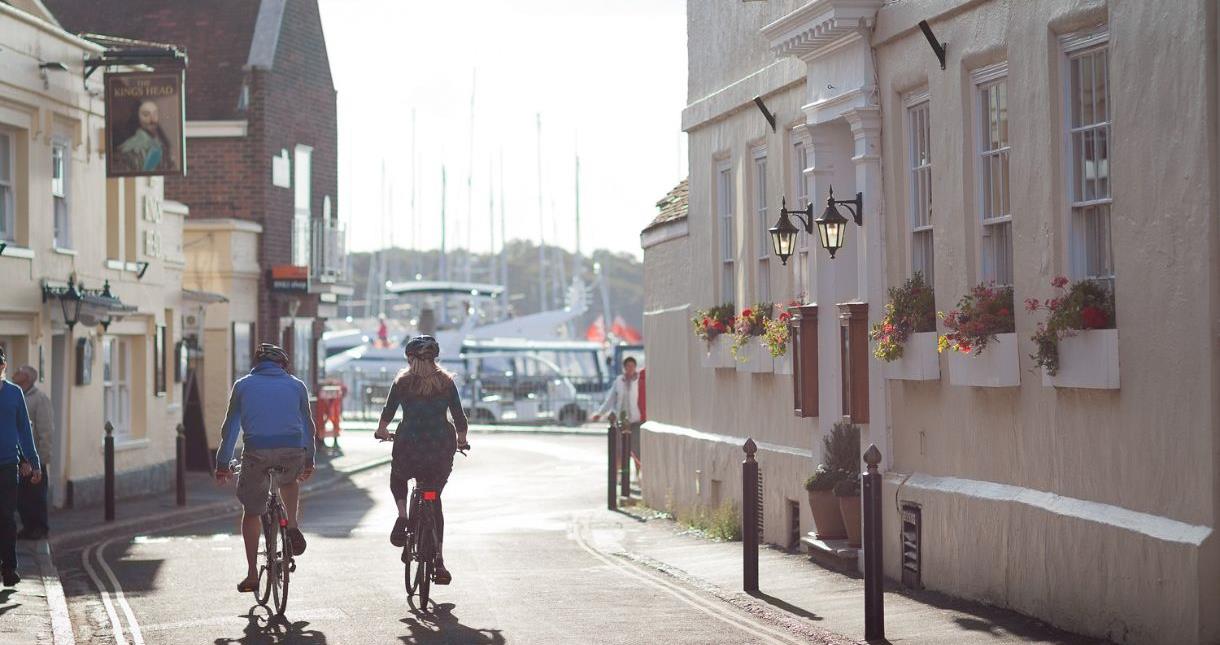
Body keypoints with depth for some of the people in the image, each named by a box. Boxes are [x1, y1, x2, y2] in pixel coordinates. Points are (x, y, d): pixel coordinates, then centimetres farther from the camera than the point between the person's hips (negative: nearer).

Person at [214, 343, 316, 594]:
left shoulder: (243, 385, 15)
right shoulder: (296, 385, 17)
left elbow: (230, 427, 14)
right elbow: (307, 424, 24)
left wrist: (222, 463, 18)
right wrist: (309, 459, 34)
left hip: (257, 451, -1)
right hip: (292, 450, 1)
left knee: (251, 512, 11)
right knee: (289, 481, 35)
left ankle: (252, 574, 10)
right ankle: (292, 526, 13)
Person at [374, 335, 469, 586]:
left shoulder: (403, 381, 1)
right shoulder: (446, 382, 5)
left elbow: (388, 412, 3)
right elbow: (460, 417, 4)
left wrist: (382, 430, 23)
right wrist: (461, 440, 21)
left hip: (409, 446, -2)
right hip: (441, 448, 2)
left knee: (398, 479, 31)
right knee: (434, 502, 14)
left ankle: (403, 517, 2)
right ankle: (439, 560, 4)